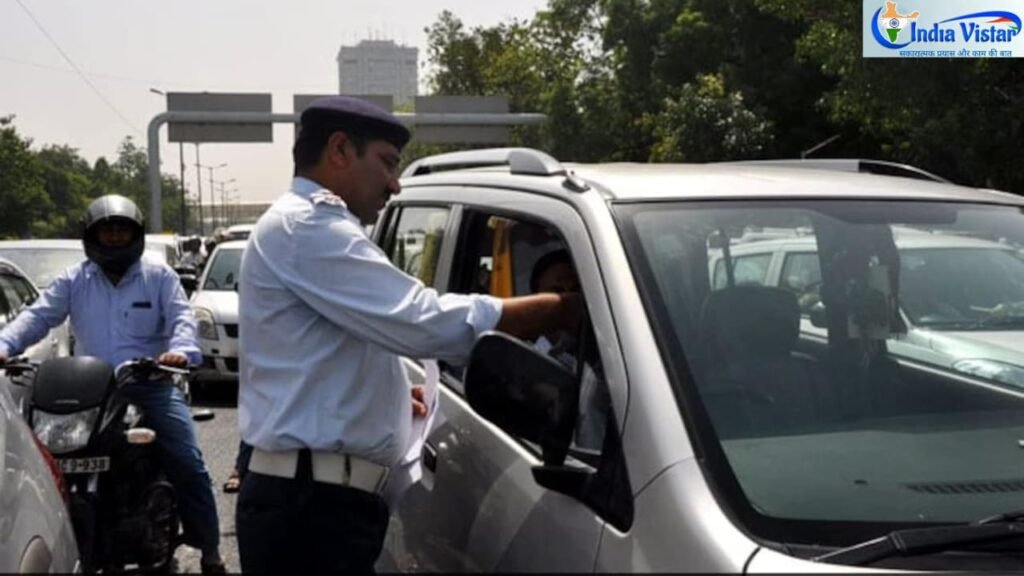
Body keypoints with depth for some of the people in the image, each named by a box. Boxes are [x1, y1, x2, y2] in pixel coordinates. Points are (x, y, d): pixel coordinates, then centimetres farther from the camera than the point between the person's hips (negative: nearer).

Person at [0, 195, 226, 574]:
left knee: (187, 464, -11)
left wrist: (180, 350, -28)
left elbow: (182, 318, -4)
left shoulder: (159, 276, 8)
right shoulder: (73, 281, 12)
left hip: (153, 385, -2)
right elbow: (37, 317, 1)